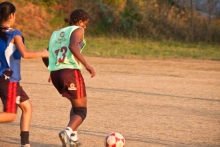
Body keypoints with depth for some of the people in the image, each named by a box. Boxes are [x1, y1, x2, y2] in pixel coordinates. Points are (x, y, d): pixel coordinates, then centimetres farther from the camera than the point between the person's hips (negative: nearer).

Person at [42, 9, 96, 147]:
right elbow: (73, 47, -20)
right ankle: (67, 132, -25)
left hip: (55, 73, 7)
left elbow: (45, 56, 20)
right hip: (71, 72, -7)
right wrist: (87, 65, -21)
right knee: (81, 111, 2)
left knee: (76, 105, 27)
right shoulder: (77, 30, 2)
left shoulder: (56, 34, 22)